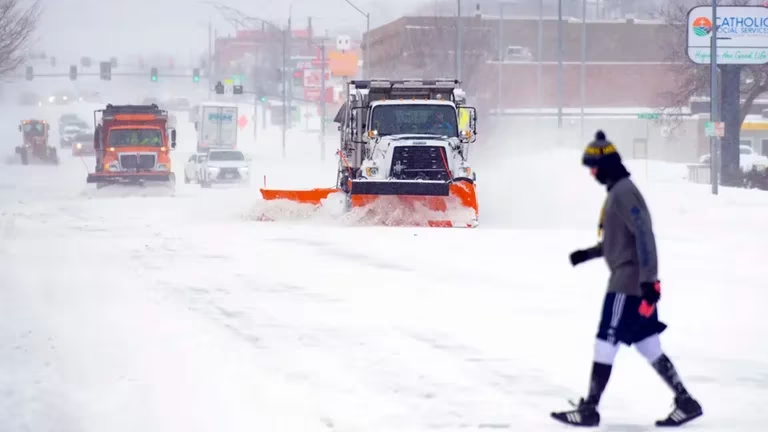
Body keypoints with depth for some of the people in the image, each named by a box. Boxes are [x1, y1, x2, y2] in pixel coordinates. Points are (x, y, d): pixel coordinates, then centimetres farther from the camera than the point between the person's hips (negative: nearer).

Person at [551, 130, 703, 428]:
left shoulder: (623, 193, -16)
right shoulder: (617, 191, 16)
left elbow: (643, 235, -23)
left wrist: (649, 280, -28)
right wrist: (589, 253, 24)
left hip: (628, 283, -10)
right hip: (635, 281, 10)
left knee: (605, 343, -4)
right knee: (649, 346, 10)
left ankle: (589, 409, 2)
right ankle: (685, 402, 12)